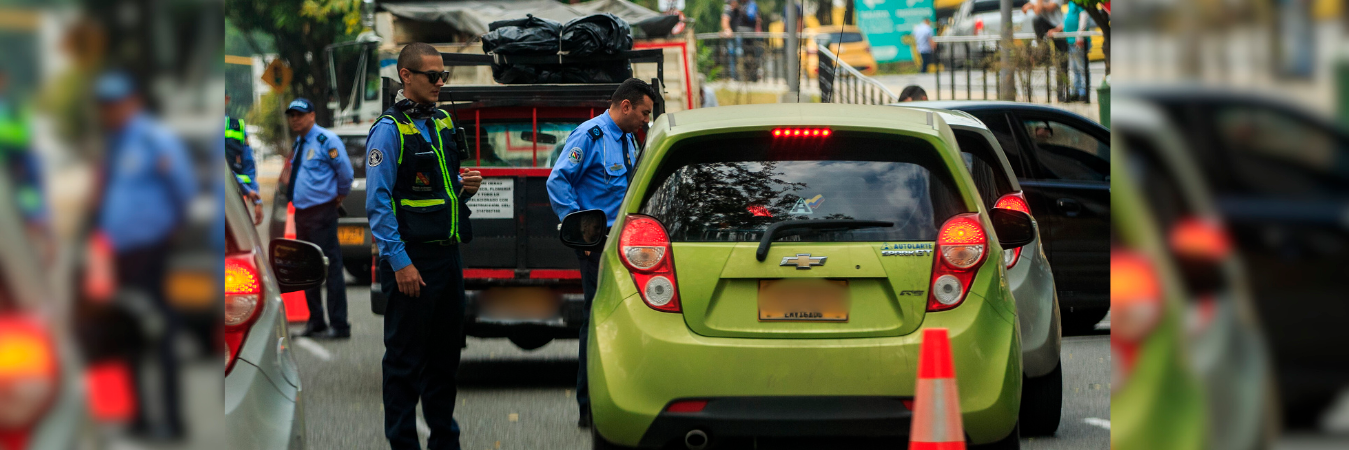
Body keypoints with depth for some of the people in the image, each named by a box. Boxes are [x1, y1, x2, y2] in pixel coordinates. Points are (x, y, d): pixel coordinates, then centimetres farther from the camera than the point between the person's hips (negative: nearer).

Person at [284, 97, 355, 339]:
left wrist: (340, 195, 2)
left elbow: (345, 171, -10)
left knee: (330, 267, -8)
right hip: (302, 212, 9)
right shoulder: (298, 144, 15)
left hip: (321, 213, -9)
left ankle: (339, 326, -7)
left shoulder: (326, 141, -10)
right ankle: (316, 323, 20)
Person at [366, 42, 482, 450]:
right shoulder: (390, 129, -10)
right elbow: (377, 201, -14)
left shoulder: (443, 123, 13)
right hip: (411, 259, -8)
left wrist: (465, 185, 2)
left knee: (446, 351, 14)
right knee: (406, 356, -1)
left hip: (448, 254, 8)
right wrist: (399, 263, -19)